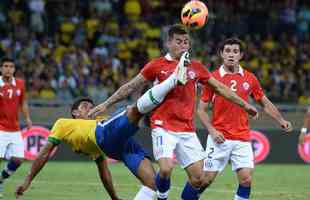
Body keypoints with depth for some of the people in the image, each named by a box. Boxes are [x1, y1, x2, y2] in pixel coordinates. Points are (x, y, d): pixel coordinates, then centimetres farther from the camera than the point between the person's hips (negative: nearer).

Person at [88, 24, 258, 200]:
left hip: (187, 131, 4)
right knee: (166, 169, -22)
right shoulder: (157, 65, 1)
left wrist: (245, 105, 23)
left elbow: (220, 88, 20)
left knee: (198, 177, -5)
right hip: (163, 127, -4)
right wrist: (106, 105, 6)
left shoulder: (196, 67, 10)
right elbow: (130, 87, 7)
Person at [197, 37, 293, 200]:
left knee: (246, 180, -9)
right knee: (207, 179, 0)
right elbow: (201, 109, 2)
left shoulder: (249, 78, 5)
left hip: (242, 139, 2)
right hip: (219, 138, -2)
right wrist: (211, 130, -12)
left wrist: (281, 120, 2)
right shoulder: (213, 78, -2)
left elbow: (265, 103, 16)